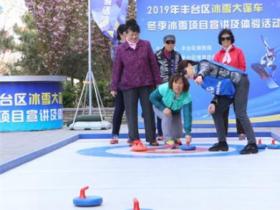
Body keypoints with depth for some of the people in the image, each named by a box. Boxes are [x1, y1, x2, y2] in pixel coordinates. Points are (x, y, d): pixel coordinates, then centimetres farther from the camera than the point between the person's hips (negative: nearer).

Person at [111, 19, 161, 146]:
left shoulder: (146, 45, 3)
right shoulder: (121, 49, 1)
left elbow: (153, 64, 5)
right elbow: (117, 69, 3)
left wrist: (158, 82, 3)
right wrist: (114, 87, 1)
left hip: (146, 84, 1)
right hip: (128, 85, 0)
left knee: (148, 111, 4)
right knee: (131, 112, 3)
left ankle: (151, 138, 12)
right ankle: (133, 138, 12)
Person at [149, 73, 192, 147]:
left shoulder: (186, 97, -37)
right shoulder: (164, 88, -38)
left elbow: (187, 115, -41)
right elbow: (152, 97, -22)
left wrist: (188, 133, -50)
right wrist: (163, 108, -36)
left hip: (175, 111, 2)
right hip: (160, 107, -1)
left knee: (178, 133, -7)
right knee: (167, 116, -33)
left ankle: (176, 138, 28)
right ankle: (168, 139, -16)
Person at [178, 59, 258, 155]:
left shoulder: (202, 64, -6)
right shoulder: (203, 80, 16)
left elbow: (206, 67, -31)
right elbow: (218, 90, 15)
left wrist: (200, 75, -54)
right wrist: (213, 103, -4)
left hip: (239, 82, -10)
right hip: (230, 90, 10)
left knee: (240, 114, -17)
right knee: (215, 111, 8)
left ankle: (252, 144, -16)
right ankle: (222, 143, 14)